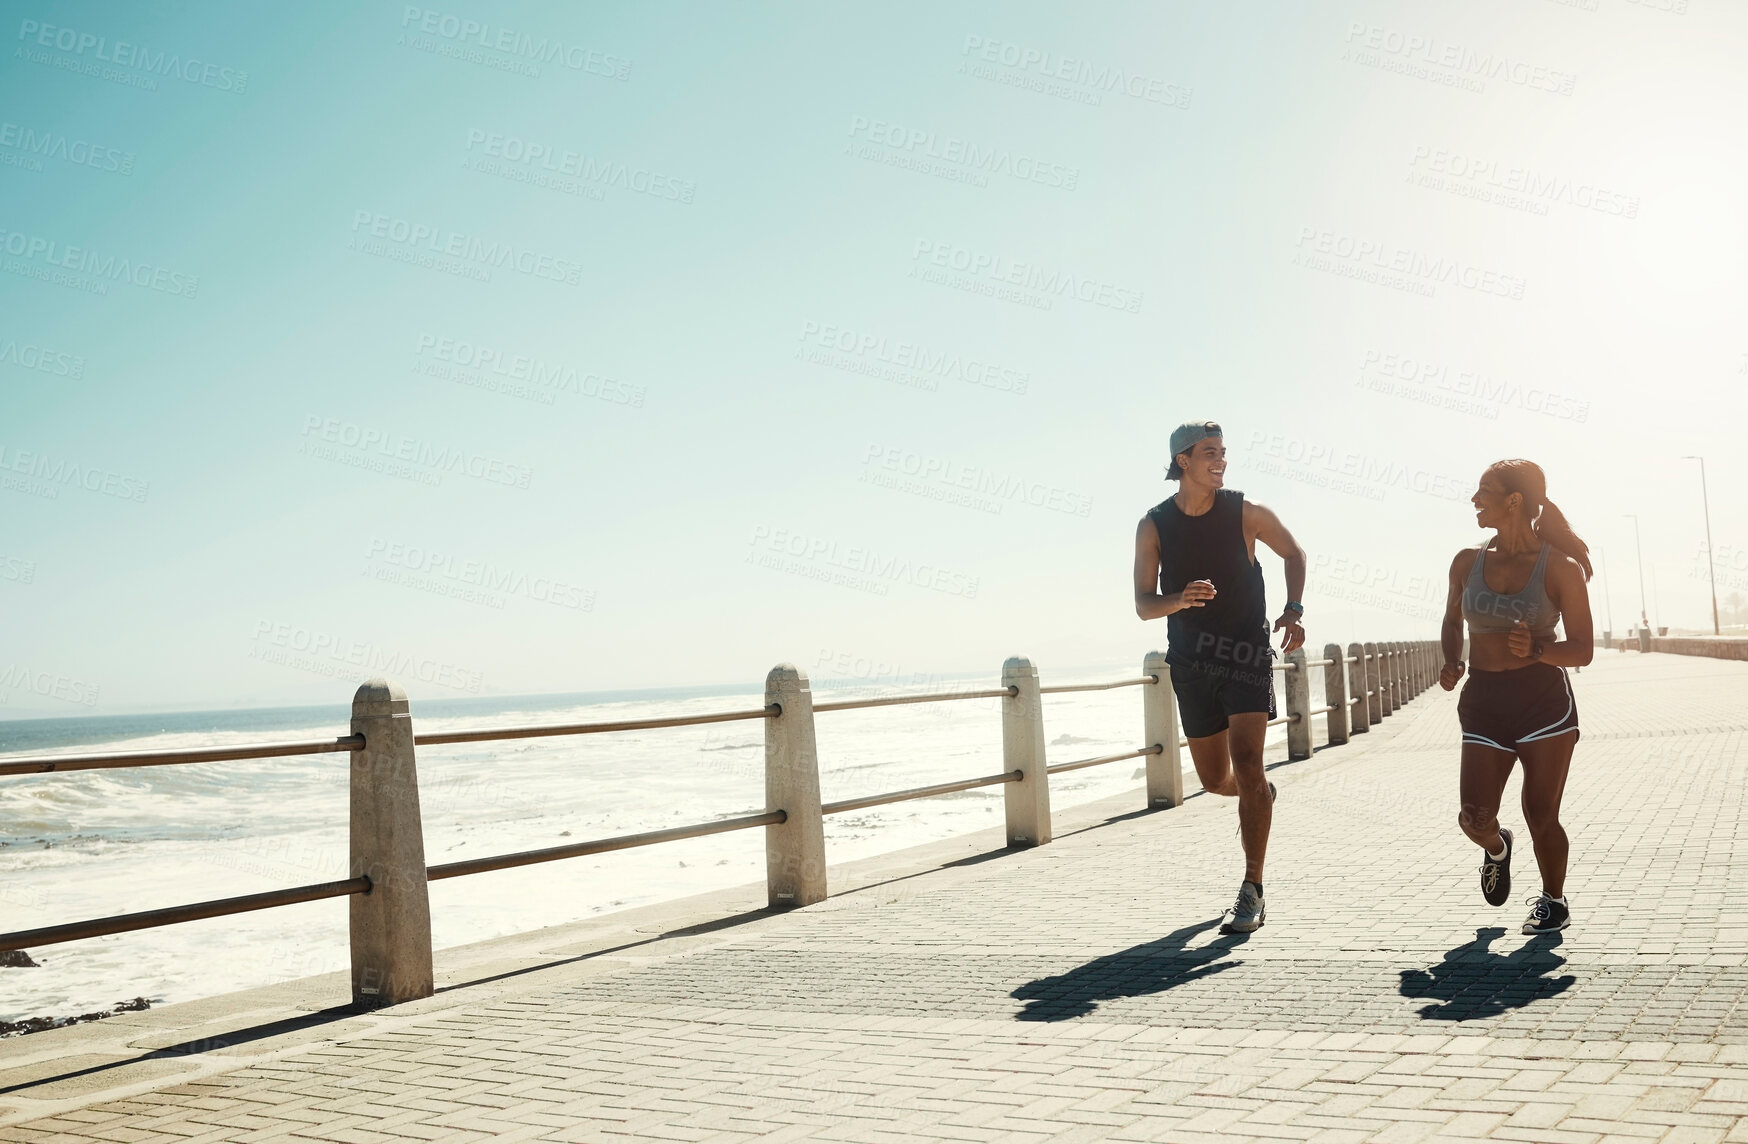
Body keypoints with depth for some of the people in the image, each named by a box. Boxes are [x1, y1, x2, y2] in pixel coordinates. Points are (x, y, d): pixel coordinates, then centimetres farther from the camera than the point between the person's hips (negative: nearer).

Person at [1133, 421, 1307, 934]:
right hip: (1191, 663, 2)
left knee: (1246, 764, -18)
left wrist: (1293, 611, -4)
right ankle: (1260, 795, 50)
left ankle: (1252, 892, -13)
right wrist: (1180, 599, -24)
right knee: (1215, 780, 12)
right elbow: (1143, 605, -3)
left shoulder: (1245, 512, -4)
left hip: (1247, 655, -2)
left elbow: (1294, 553, 12)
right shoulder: (1154, 525, -2)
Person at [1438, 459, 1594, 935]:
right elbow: (1452, 622, 21)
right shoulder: (1467, 562, 4)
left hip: (1544, 700, -3)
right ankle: (1497, 848, 31)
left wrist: (1536, 651, -24)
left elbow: (1582, 649, -5)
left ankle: (1554, 900, 26)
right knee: (1474, 818, -6)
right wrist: (1452, 663, 2)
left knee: (1541, 816, 0)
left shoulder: (1560, 567, -7)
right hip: (1483, 703, 3)